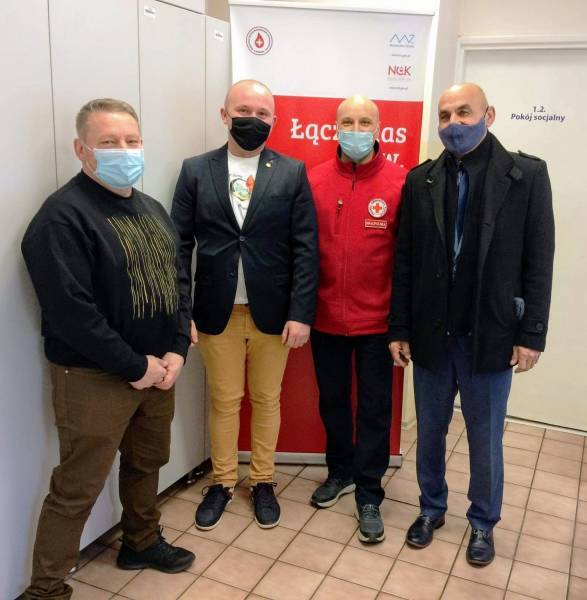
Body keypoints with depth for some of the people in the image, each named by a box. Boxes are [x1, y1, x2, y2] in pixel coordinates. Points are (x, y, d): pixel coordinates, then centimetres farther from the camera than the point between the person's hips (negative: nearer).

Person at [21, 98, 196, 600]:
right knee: (76, 488, 3)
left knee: (147, 463, 22)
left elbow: (176, 280, 11)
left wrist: (176, 350, -2)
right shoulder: (63, 216, -16)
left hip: (157, 369, 8)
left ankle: (142, 542, 44)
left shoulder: (151, 210, 10)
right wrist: (134, 367, -17)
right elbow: (70, 312, -22)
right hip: (94, 378, -7)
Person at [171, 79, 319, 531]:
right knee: (224, 401, 13)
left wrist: (301, 313, -10)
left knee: (267, 400, 13)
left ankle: (263, 482, 32)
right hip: (217, 312, 1)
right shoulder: (196, 171, 2)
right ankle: (222, 482, 31)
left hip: (273, 312, 0)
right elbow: (179, 245, 0)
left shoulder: (293, 173, 0)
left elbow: (305, 248, -3)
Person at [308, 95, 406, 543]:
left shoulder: (401, 183, -8)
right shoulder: (313, 181, -1)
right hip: (325, 318, 3)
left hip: (376, 319, -2)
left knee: (374, 408, 10)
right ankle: (340, 472, 40)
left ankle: (369, 493, 27)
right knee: (332, 400, 18)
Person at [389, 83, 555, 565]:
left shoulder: (527, 174, -4)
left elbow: (538, 261, -4)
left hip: (490, 336, -2)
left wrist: (532, 334, -7)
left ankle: (483, 523, 35)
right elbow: (405, 262, 2)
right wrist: (400, 329, 1)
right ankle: (432, 508, 38)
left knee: (485, 439, 13)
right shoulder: (420, 180, 1)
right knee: (430, 431, 17)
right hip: (430, 334, 2)